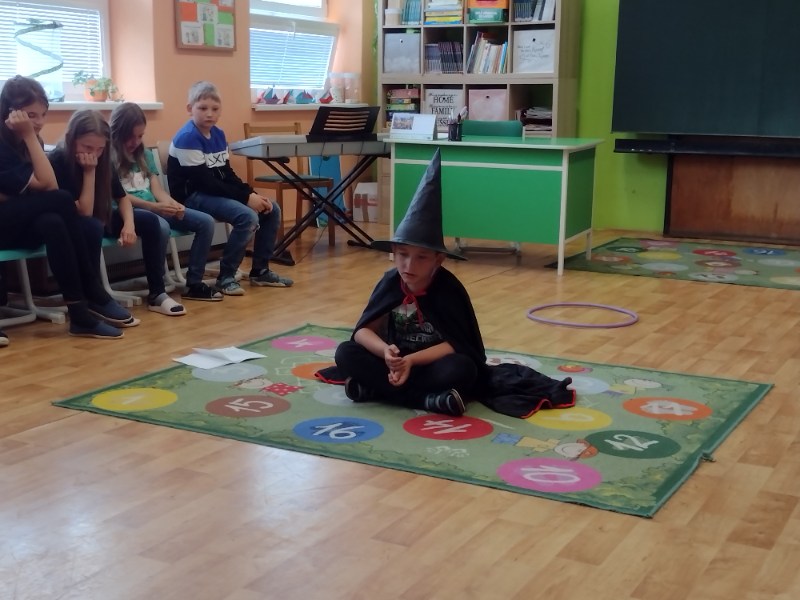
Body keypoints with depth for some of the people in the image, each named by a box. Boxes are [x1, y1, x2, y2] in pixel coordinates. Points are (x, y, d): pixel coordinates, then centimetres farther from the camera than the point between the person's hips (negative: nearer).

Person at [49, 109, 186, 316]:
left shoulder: (102, 160, -6)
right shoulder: (57, 163, -25)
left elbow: (122, 197, 4)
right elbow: (84, 213, -27)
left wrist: (129, 224, -15)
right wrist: (89, 172, -30)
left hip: (100, 218, 7)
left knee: (149, 220, -9)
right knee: (93, 227, -38)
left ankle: (157, 294, -7)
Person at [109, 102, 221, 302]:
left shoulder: (145, 154, 19)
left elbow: (158, 190, 11)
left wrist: (173, 204, -13)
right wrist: (154, 206, -23)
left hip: (155, 208, 7)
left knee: (205, 222, -9)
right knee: (161, 227, -39)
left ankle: (193, 284, -5)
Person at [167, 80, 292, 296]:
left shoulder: (218, 134, 9)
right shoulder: (187, 137, -18)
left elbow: (227, 173, 11)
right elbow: (204, 181, -22)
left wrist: (252, 193, -7)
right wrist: (246, 197, -22)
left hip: (216, 193, 9)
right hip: (193, 196, -9)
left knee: (271, 210, 3)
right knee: (248, 217, -28)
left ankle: (260, 270, 13)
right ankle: (226, 277, -16)